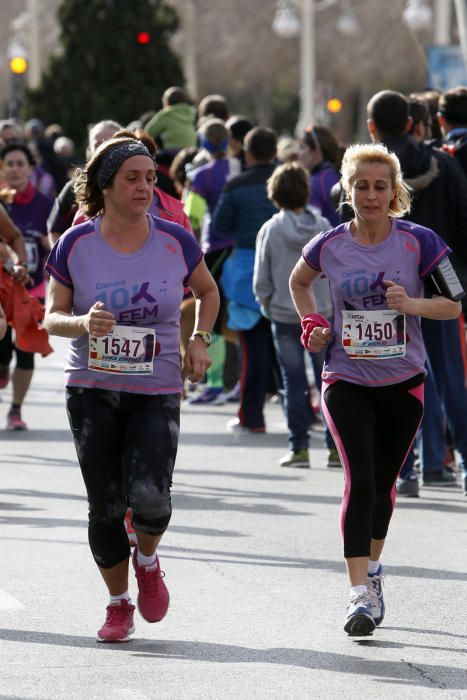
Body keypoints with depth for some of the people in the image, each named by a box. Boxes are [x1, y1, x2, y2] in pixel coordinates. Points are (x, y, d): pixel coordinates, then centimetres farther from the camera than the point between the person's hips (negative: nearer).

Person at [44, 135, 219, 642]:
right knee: (105, 506, 0)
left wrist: (199, 339, 2)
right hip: (92, 390, 0)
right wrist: (83, 324, -19)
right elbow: (52, 316, 2)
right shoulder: (75, 245, -4)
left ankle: (147, 560, 16)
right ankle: (118, 604, 22)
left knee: (148, 495, -18)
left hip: (157, 392, 0)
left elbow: (207, 291, 17)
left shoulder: (175, 241, -2)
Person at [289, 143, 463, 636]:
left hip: (402, 383, 1)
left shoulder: (419, 242, -9)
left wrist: (411, 303, -23)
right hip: (346, 382, -1)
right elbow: (299, 281, 18)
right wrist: (311, 326, 4)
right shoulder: (329, 246, -4)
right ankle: (360, 595, -16)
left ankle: (372, 568, 39)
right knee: (359, 481, -15)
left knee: (383, 484, 14)